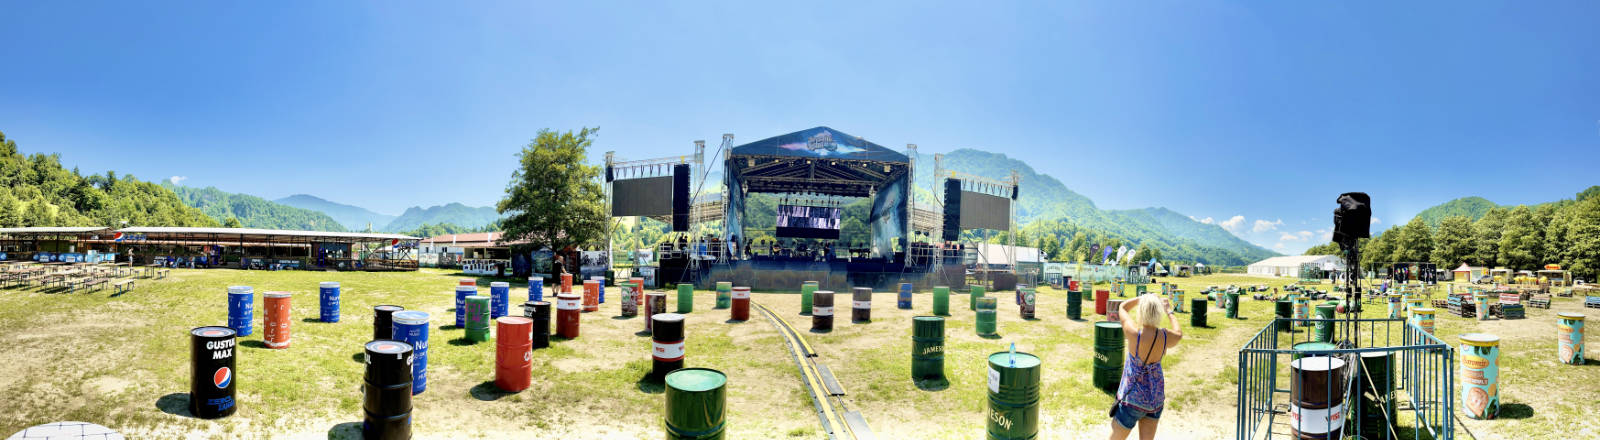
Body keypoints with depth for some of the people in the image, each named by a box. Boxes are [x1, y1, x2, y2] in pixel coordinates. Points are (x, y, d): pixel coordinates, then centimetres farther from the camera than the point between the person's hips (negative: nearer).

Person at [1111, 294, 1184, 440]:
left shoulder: (1134, 333, -24)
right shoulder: (1166, 337, -13)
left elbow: (1123, 307, -5)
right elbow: (1179, 333, 15)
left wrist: (1144, 297, 4)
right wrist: (1169, 311, 26)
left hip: (1133, 396, -4)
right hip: (1157, 395, 4)